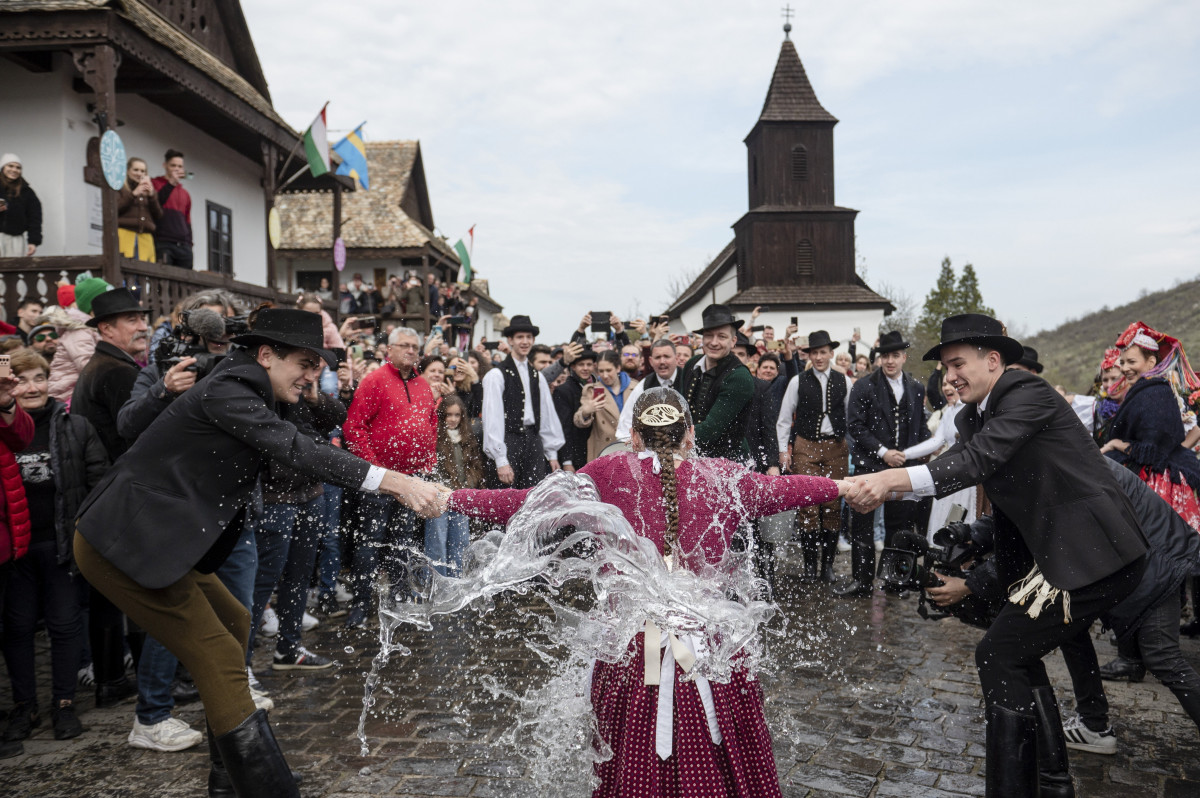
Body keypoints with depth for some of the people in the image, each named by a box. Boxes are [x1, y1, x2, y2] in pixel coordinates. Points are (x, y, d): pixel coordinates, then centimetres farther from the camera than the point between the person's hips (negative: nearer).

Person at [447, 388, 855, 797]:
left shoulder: (611, 473, -3)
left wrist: (449, 497, 10)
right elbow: (785, 489, 18)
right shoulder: (723, 478, 2)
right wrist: (843, 485, 36)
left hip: (630, 654, -1)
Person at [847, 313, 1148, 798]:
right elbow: (956, 467, 1)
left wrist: (894, 478, -37)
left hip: (1092, 553, -10)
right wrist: (884, 488, -15)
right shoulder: (972, 418, 13)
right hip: (1060, 553, 10)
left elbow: (981, 458, -28)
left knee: (998, 654, -9)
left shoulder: (1027, 394, -15)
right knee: (1018, 651, 19)